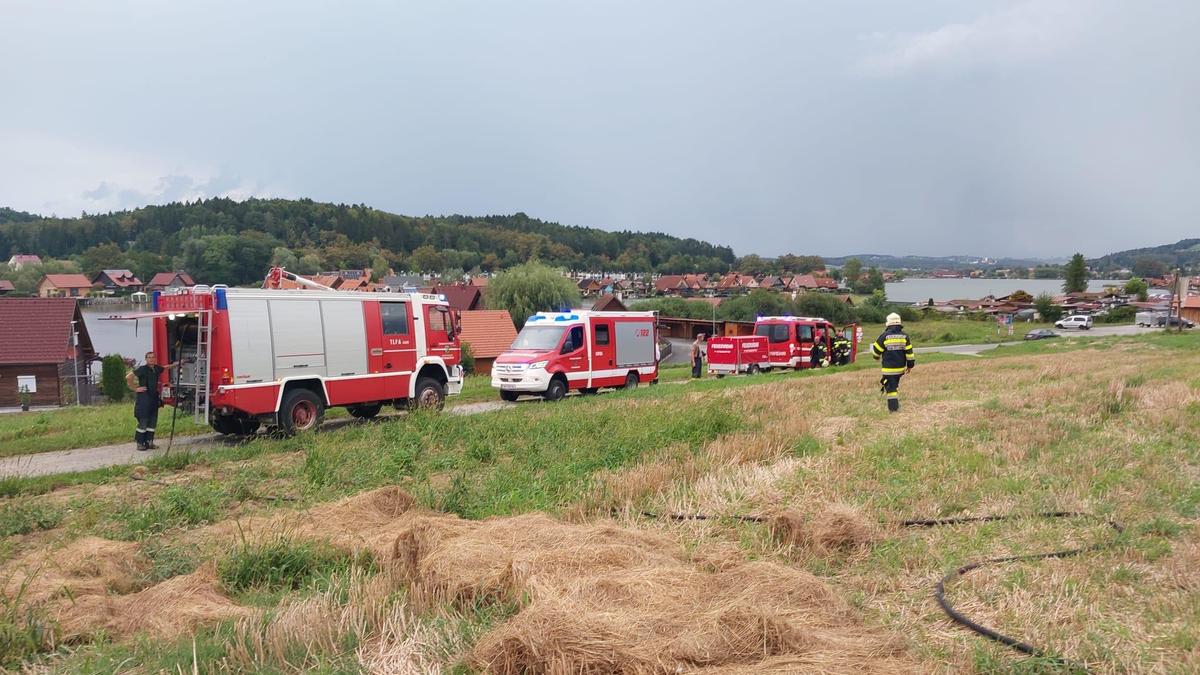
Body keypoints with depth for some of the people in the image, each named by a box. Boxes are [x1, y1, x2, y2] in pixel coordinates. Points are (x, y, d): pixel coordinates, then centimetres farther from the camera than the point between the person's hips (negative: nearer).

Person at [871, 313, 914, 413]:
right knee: (895, 385, 23)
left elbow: (876, 349, -2)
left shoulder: (884, 336, -11)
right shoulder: (904, 336, 1)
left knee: (890, 388, -1)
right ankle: (896, 405, 28)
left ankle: (893, 408, -5)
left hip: (888, 368, -5)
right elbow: (909, 352, 2)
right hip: (900, 367, 5)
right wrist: (910, 365, 10)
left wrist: (877, 357, 21)